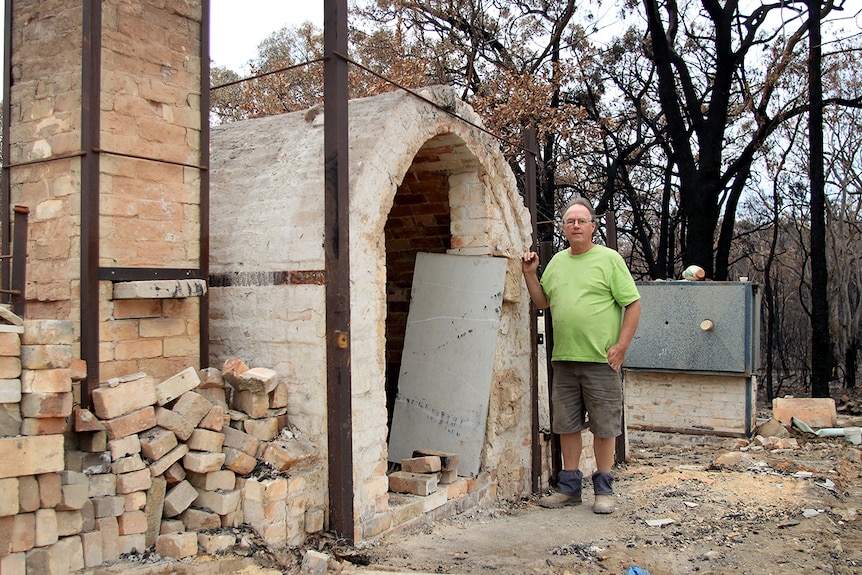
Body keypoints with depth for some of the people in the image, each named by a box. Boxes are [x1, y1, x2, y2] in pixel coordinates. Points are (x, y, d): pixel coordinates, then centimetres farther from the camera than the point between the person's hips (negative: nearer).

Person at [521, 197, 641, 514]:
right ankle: (569, 486, 24)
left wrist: (621, 346, -12)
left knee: (604, 426, 4)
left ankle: (603, 489, 18)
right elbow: (543, 302, 20)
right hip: (563, 358, 5)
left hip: (601, 360, -5)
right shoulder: (557, 261, 14)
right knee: (567, 425, 11)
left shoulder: (609, 259, -2)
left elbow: (633, 304, -4)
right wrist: (530, 274, 6)